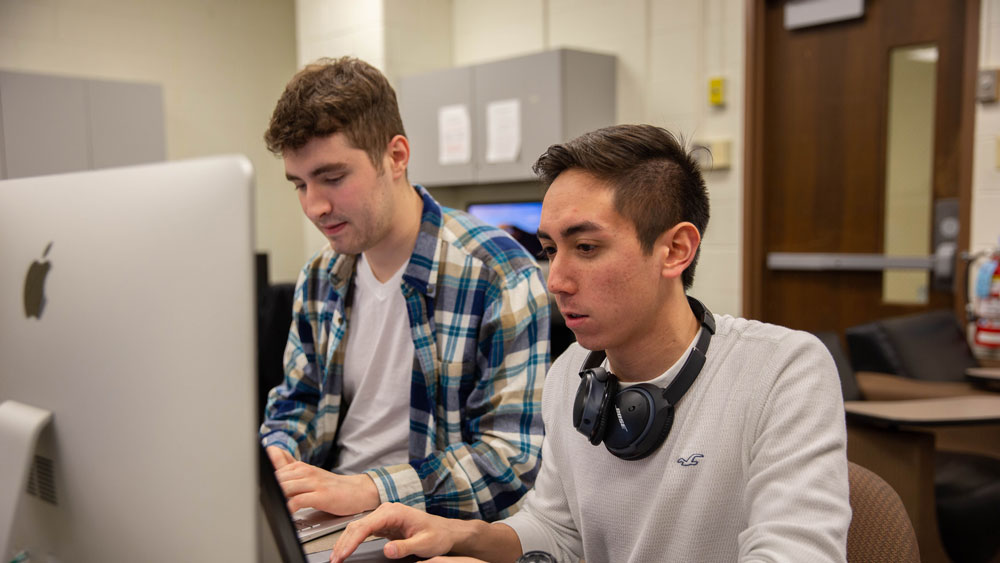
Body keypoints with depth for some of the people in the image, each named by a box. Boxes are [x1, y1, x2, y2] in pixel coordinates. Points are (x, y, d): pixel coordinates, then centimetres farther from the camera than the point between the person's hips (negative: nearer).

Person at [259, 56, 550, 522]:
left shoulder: (498, 274, -14)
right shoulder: (320, 277, 7)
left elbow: (512, 457, -16)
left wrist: (367, 489, -25)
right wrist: (275, 455, -4)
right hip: (328, 523, 5)